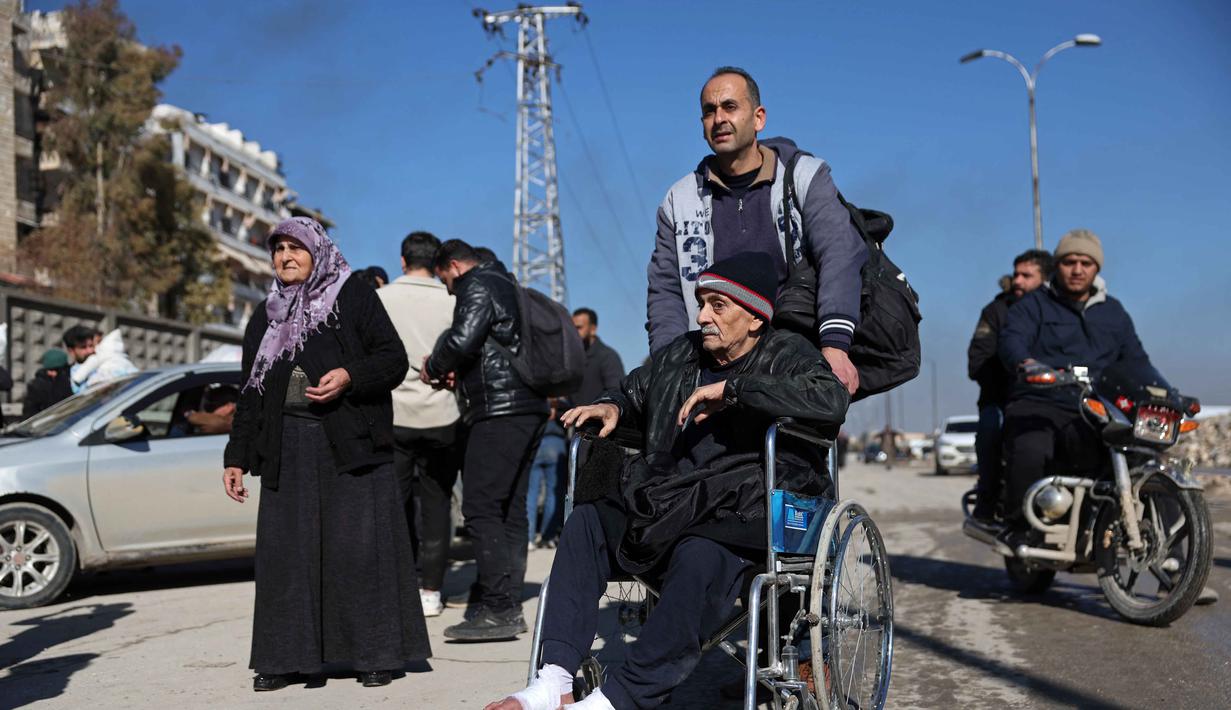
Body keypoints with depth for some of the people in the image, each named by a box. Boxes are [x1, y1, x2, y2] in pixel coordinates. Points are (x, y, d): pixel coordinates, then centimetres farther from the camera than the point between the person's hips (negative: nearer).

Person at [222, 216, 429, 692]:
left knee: (359, 547, -4)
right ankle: (284, 657, 9)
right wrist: (237, 457, 13)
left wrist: (350, 376, -18)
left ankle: (375, 653, 4)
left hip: (351, 443, -4)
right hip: (287, 449, 4)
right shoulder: (265, 317, 18)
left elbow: (394, 359, 0)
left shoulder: (353, 297, 4)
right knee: (285, 551, 2)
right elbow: (250, 393, 19)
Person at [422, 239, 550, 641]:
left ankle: (498, 608, -15)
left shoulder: (477, 286, -3)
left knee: (481, 507, -11)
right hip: (527, 410, 10)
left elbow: (462, 340, -17)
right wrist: (459, 376, 24)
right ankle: (509, 605, 10)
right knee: (510, 509, 9)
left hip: (499, 413, -10)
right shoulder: (507, 286, 27)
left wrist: (434, 368, 1)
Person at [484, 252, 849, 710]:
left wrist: (732, 388, -19)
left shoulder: (787, 355, 2)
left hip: (745, 523, -6)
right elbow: (635, 392, 37)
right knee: (586, 522, -17)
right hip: (665, 513, 6)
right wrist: (612, 407, 12)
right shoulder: (681, 354, 19)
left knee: (699, 558, -37)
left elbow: (833, 400, -20)